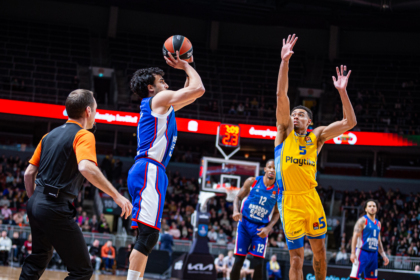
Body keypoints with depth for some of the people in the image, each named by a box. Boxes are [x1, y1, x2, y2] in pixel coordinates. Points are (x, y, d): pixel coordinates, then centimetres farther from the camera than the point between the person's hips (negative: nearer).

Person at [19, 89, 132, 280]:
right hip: (56, 209, -9)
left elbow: (29, 173, 17)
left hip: (36, 204, 9)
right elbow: (86, 168, -28)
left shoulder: (50, 135, 16)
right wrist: (116, 196, -24)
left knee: (40, 256, 30)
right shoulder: (83, 135, -9)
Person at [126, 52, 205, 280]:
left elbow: (191, 94, 38)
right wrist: (186, 66, 10)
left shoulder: (160, 105, 26)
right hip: (149, 171, -10)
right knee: (148, 235, -17)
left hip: (147, 173, 10)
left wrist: (187, 67, 29)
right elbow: (198, 89, -5)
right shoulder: (159, 99, -1)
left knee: (147, 237, 9)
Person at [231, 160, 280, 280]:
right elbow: (238, 197, 5)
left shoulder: (278, 191, -1)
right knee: (238, 261, -4)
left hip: (261, 228, 1)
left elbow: (276, 213, 7)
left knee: (259, 263, -7)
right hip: (244, 223, -1)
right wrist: (236, 211, -15)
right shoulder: (253, 181, -3)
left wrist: (268, 228, -9)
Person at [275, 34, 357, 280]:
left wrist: (342, 91, -7)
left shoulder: (317, 136, 10)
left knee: (320, 249, 10)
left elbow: (349, 122, 3)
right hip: (289, 200, -3)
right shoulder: (285, 132, 5)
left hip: (311, 198, 3)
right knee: (296, 257, -4)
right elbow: (282, 96, -6)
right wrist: (285, 61, -15)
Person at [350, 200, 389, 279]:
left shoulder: (378, 223, 17)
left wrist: (384, 255, 16)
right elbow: (355, 236, -11)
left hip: (374, 254, 7)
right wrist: (353, 253, -20)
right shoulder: (363, 220, -4)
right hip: (362, 252, -7)